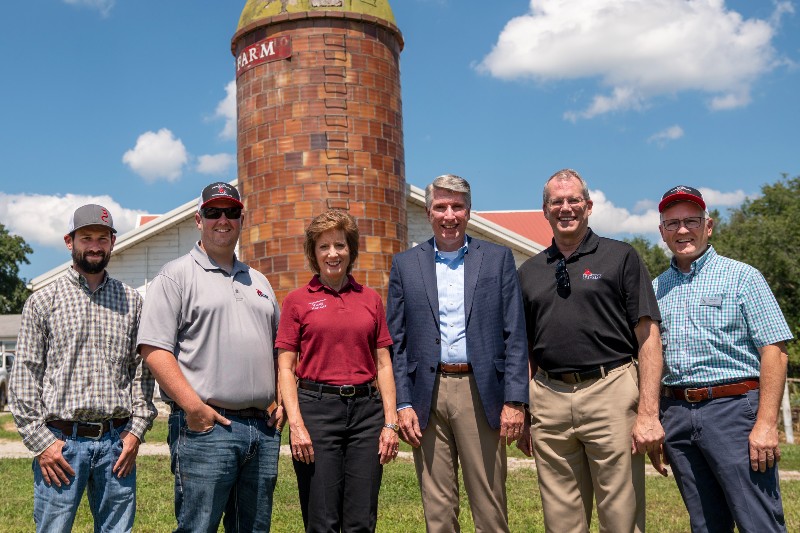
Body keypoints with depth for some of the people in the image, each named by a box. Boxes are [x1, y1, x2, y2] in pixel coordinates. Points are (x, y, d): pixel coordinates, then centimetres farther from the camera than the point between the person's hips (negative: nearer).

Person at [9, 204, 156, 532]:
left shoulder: (132, 301, 10)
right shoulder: (42, 301, 4)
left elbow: (142, 370, 10)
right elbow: (24, 375, 1)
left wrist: (137, 430, 1)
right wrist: (40, 440, -6)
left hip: (118, 441, 2)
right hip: (61, 441, -2)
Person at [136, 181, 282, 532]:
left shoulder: (258, 281, 20)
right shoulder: (176, 275, 0)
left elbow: (279, 347, 23)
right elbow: (153, 348, -10)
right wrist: (193, 406, -17)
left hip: (263, 427, 6)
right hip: (205, 425, -6)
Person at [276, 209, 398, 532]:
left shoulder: (371, 300, 10)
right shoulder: (297, 300, 3)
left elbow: (383, 364, 10)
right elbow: (285, 368, 0)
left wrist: (390, 422, 3)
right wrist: (295, 424, -10)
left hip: (366, 409, 2)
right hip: (316, 408, -2)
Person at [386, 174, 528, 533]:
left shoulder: (498, 258, 5)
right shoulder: (405, 265, 8)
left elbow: (515, 335, 2)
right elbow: (396, 341, 6)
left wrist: (515, 400, -5)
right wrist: (403, 403, -2)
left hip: (480, 393, -1)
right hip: (427, 394, 1)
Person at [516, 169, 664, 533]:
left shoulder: (620, 257, 3)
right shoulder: (529, 271, 14)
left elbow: (648, 337, -3)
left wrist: (648, 413, -11)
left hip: (611, 393, -3)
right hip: (548, 399, 4)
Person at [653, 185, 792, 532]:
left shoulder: (741, 276, 0)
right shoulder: (656, 289, 13)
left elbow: (774, 350, -6)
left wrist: (766, 423, -15)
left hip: (734, 408, -4)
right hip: (677, 415, 4)